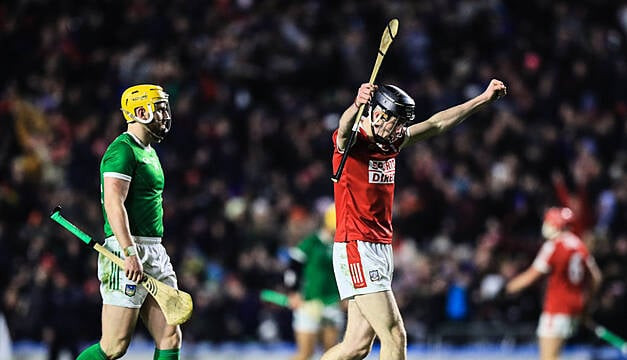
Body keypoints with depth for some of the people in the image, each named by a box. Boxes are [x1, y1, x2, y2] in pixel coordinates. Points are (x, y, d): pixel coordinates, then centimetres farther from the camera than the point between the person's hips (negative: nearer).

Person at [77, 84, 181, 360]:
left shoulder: (149, 153, 21)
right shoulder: (123, 150, -10)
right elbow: (114, 204, -20)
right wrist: (130, 252, -27)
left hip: (154, 253, 10)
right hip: (127, 252, -10)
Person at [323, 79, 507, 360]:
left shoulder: (391, 142, 14)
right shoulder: (350, 142, -11)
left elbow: (436, 124, 22)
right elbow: (345, 127, -35)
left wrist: (484, 99, 23)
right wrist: (357, 105, -58)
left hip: (382, 251, 9)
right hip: (356, 249, -9)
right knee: (395, 337, -13)